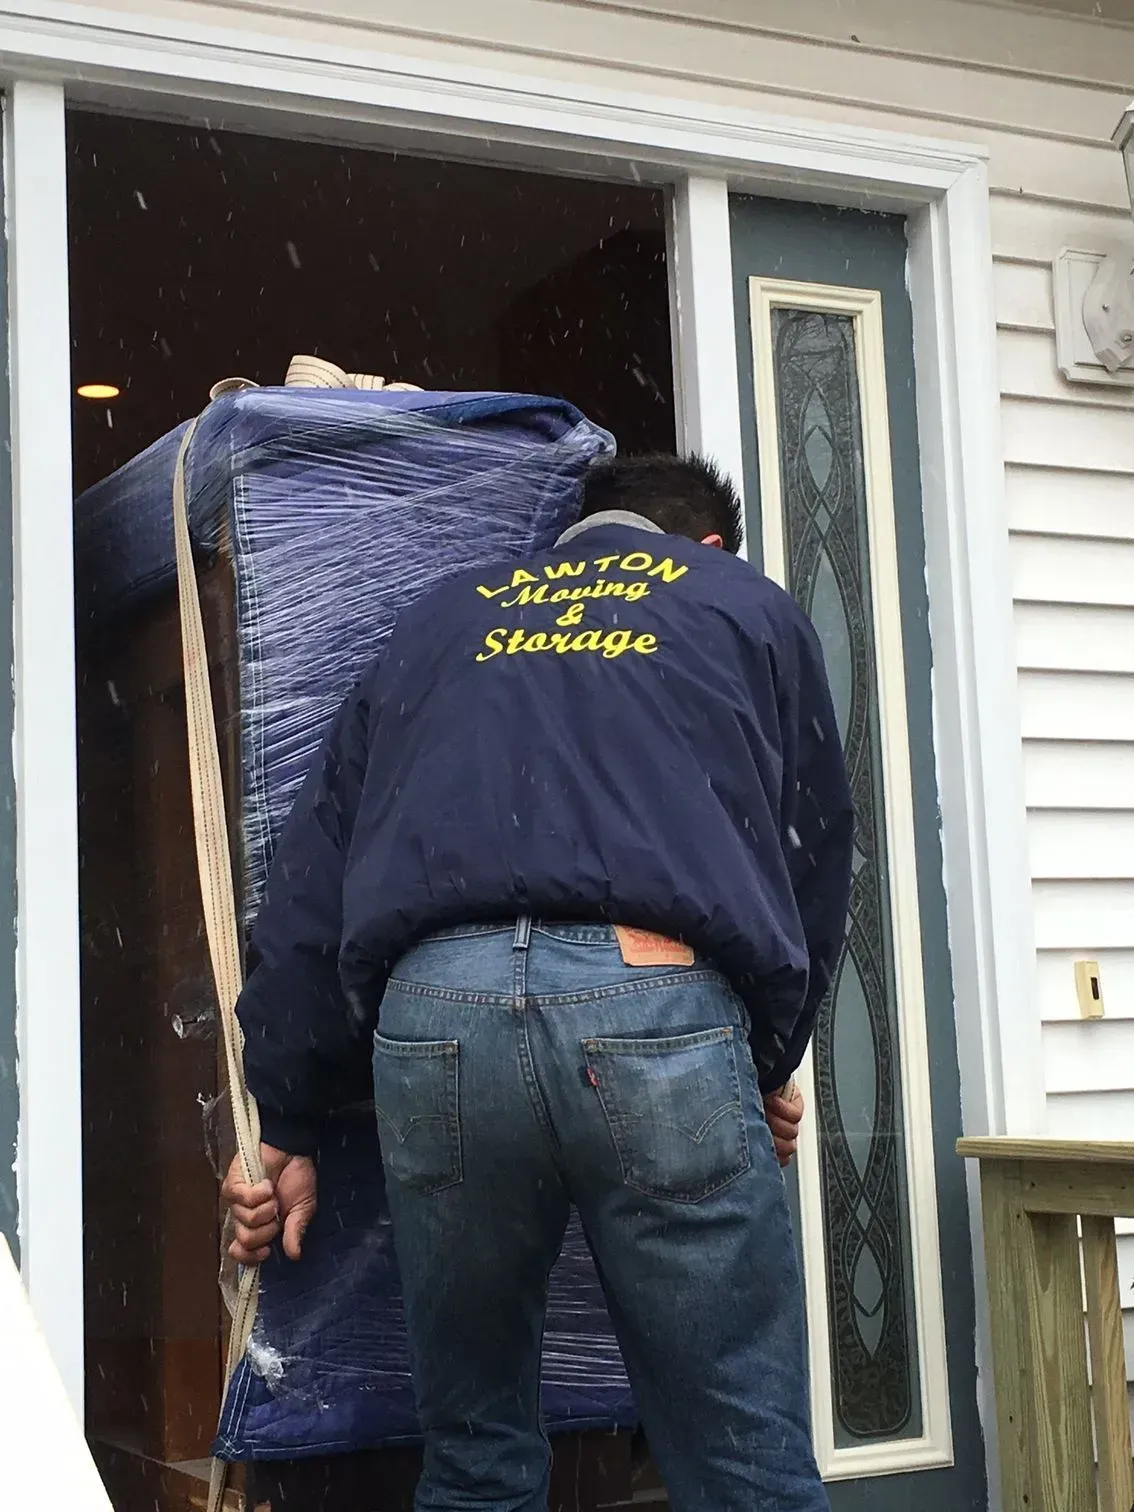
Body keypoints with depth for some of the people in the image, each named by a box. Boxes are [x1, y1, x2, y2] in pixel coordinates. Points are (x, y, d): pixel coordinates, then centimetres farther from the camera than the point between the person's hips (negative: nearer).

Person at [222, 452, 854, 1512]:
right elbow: (814, 867, 27)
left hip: (434, 1015, 3)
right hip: (657, 1004, -2)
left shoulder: (440, 621, 30)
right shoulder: (751, 609, 26)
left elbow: (312, 883, 25)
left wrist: (288, 1128, 28)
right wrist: (768, 1068, 40)